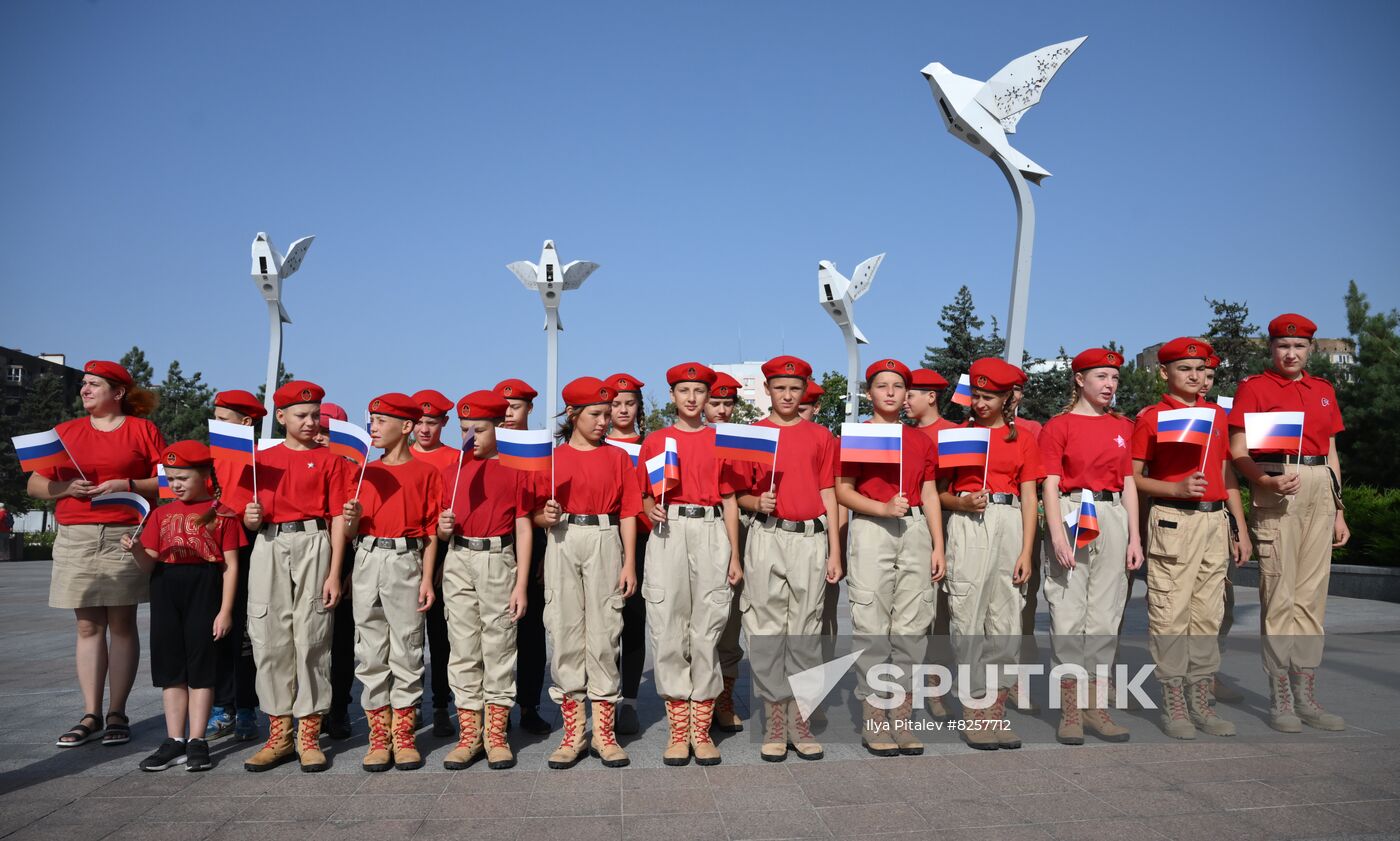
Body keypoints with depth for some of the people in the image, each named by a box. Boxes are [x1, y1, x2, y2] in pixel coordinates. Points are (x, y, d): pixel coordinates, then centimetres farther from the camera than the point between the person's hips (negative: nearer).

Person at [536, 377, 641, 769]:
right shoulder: (552, 458, 8)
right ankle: (572, 733, 11)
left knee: (604, 636, -1)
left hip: (605, 542, 0)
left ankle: (604, 733, 8)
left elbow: (628, 512, 5)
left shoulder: (617, 457, 10)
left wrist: (629, 563, -2)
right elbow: (538, 514, 8)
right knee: (565, 634, 1)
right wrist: (546, 516, -15)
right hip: (563, 545, 0)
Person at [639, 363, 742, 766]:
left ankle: (702, 730, 8)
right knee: (668, 630, -2)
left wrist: (735, 555, 5)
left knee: (707, 632, -1)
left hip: (711, 533, 0)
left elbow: (729, 500, 10)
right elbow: (644, 496, 16)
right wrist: (651, 510, -8)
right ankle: (677, 731, 8)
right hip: (669, 534, 0)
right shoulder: (655, 441, 12)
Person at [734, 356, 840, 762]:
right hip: (767, 538, -1)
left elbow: (828, 495, 9)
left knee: (805, 633, 4)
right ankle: (775, 724, 10)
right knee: (766, 632, 0)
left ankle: (799, 723, 14)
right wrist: (757, 503, -14)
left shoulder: (821, 436, 10)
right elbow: (740, 494, 8)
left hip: (811, 538, 1)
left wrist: (834, 552, 5)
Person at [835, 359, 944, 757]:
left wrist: (938, 546, 9)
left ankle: (903, 717, 12)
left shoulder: (922, 440, 14)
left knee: (912, 627, 4)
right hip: (871, 530, -4)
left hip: (916, 530, 4)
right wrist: (883, 508, -16)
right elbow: (843, 490, -1)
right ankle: (874, 719, 4)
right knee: (871, 627, -4)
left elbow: (930, 495, 14)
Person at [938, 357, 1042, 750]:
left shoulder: (1022, 440, 11)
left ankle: (995, 709, 12)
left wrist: (1026, 551, -1)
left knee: (1006, 619, 3)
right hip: (968, 525, -2)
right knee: (967, 617, -5)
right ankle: (974, 712, 2)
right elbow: (941, 491, 9)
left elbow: (1028, 498, 7)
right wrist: (962, 502, -13)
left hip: (1009, 523, 2)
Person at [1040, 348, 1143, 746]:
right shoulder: (1058, 426, 0)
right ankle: (1070, 711, 4)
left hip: (1113, 519, 5)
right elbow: (1050, 485, -6)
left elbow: (1128, 484, 15)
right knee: (1068, 613, -3)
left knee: (1105, 614, 7)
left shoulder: (1123, 426, 14)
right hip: (1071, 516, -5)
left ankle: (1095, 706, 15)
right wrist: (1057, 534, -16)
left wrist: (1134, 537, 8)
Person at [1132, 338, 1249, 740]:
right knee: (1170, 614, -4)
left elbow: (1227, 474, 18)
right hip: (1172, 522, -5)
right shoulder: (1151, 417, -1)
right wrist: (1177, 489, -19)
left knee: (1208, 614, 9)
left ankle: (1200, 702, 18)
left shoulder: (1217, 415, 14)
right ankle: (1173, 706, 5)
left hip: (1214, 521, 6)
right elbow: (1133, 477, -4)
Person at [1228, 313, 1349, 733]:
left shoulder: (1324, 390, 19)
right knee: (1279, 594, -5)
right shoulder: (1253, 387, 2)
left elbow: (1331, 453, 20)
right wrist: (1266, 481, -22)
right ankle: (1280, 701, 1)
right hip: (1277, 492, -5)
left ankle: (1306, 697, 14)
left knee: (1312, 596, 7)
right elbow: (1237, 452, -5)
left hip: (1320, 492, 6)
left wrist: (1338, 510, 16)